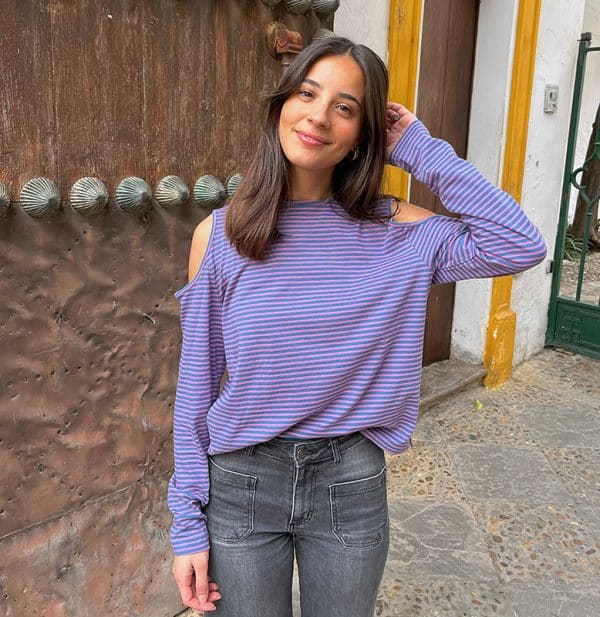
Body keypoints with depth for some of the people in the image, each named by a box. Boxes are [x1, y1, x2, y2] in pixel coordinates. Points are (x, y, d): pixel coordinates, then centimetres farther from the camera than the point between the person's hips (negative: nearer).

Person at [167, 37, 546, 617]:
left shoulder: (392, 230, -6)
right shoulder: (219, 235, -8)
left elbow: (521, 245, -19)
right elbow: (196, 386, -3)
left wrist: (422, 151, -12)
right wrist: (188, 525, -2)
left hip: (351, 483, 1)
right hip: (241, 483, 0)